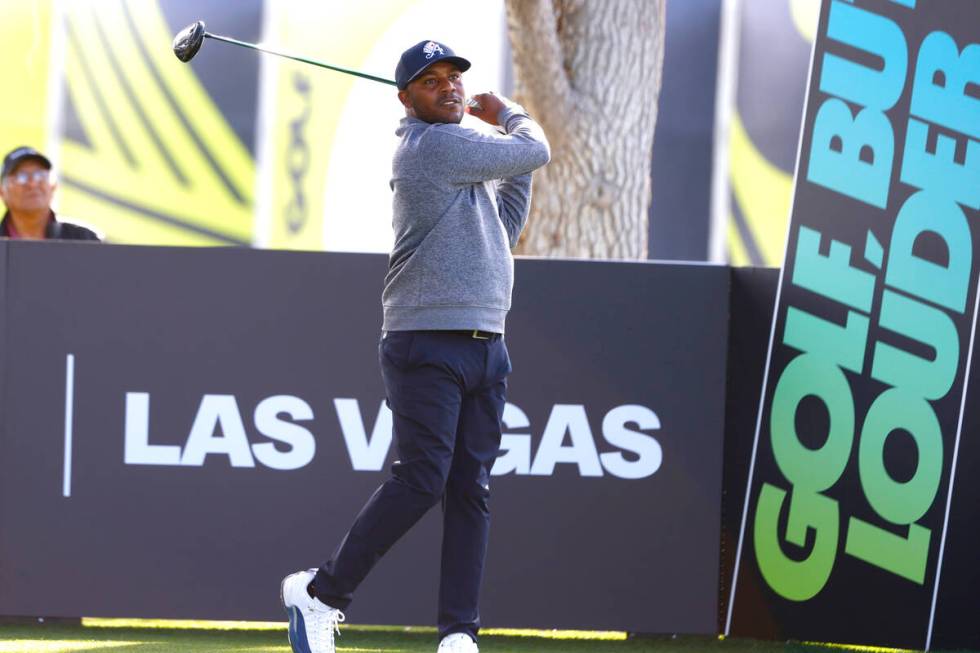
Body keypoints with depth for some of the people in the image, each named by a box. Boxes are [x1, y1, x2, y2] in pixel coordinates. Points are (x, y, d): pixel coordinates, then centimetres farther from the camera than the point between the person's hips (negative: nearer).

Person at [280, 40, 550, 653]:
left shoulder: (465, 154, 20)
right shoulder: (433, 145, -9)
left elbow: (504, 228, 27)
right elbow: (536, 152, -4)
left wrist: (512, 146, 20)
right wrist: (510, 115, 17)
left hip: (486, 345, 9)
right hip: (427, 344, -9)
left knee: (472, 489, 2)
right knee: (422, 480, -14)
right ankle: (321, 594, -3)